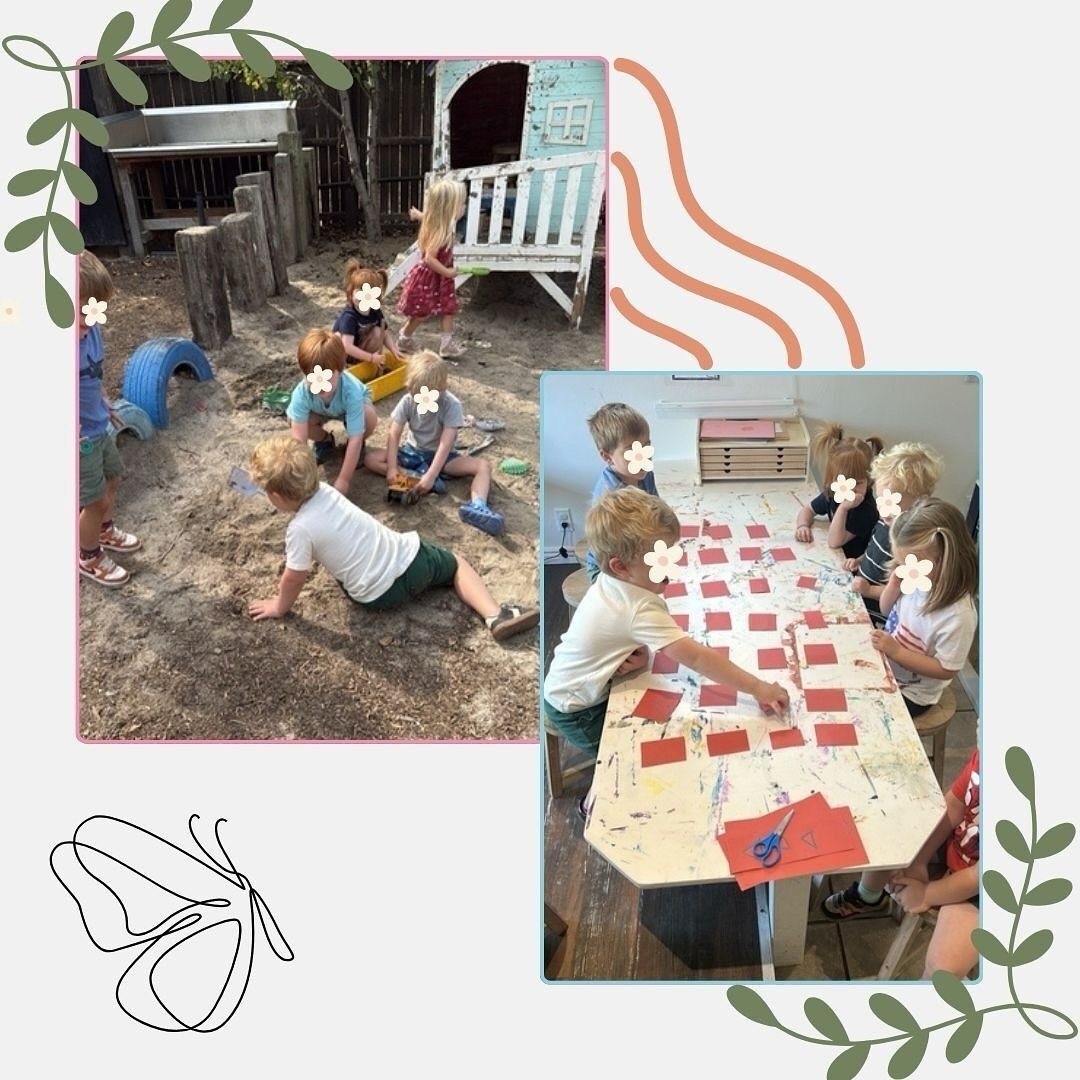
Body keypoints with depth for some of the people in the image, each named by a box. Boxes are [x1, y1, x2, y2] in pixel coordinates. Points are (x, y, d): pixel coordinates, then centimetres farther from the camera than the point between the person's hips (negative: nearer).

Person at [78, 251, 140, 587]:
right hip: (81, 439, -8)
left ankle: (104, 532, 54)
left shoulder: (90, 328, -6)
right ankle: (88, 557, 33)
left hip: (98, 426, 8)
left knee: (112, 480, 27)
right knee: (96, 501, 7)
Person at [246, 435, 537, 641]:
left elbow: (294, 579, -7)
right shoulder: (325, 491, 1)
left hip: (382, 596, -4)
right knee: (456, 563, 26)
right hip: (410, 555, 4)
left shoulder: (300, 529, -18)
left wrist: (280, 607, 10)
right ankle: (496, 615, 7)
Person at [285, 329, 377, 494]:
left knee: (369, 418, -35)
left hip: (349, 406, -2)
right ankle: (324, 441, 6)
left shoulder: (351, 391, -43)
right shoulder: (301, 393, -38)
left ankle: (358, 446, 1)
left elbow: (355, 439, -40)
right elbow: (299, 437, -37)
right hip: (320, 411, 2)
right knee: (300, 419, -29)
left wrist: (343, 480, -39)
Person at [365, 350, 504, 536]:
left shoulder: (451, 404, -23)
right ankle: (419, 475, -30)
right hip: (413, 452, 3)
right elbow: (393, 436, -15)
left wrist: (431, 476, -39)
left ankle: (477, 507, -54)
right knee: (371, 459, -17)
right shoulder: (408, 401, -14)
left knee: (483, 466, -27)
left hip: (441, 456, -3)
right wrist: (392, 468, -28)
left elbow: (446, 444, -30)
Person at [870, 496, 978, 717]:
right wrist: (894, 584, -15)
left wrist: (895, 651, -27)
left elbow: (945, 669, -22)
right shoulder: (915, 579, -14)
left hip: (910, 693, -6)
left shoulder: (958, 616, -32)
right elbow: (887, 611, 5)